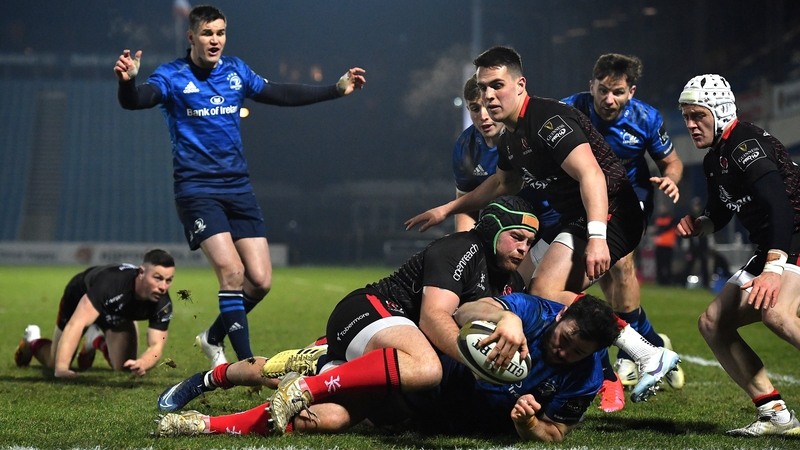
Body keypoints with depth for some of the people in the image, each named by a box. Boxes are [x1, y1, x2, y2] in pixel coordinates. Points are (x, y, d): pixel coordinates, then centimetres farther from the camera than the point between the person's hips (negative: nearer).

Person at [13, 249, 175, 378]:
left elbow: (156, 345, -33)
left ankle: (97, 340, 25)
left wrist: (142, 363, -58)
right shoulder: (110, 282, -49)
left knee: (123, 367, -7)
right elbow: (76, 324, -54)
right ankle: (32, 341, 41)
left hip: (120, 313, 4)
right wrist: (61, 369, -64)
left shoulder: (163, 303, -34)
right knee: (54, 363, 6)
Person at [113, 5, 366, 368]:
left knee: (260, 280, -1)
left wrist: (337, 89, 19)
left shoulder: (236, 71, 9)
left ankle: (214, 338, 24)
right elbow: (136, 100, -23)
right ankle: (246, 363, -12)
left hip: (238, 187, 5)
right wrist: (127, 80, -46)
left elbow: (281, 95, 20)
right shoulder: (172, 76, -6)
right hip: (196, 188, -5)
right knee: (232, 272, -20)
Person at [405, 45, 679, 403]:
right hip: (575, 220, 10)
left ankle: (649, 356, -20)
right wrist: (447, 209, 36)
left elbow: (591, 174, -28)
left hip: (607, 214, -10)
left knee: (545, 293, -20)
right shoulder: (511, 136, 15)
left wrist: (596, 237, -38)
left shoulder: (547, 119, -17)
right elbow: (504, 183, 36)